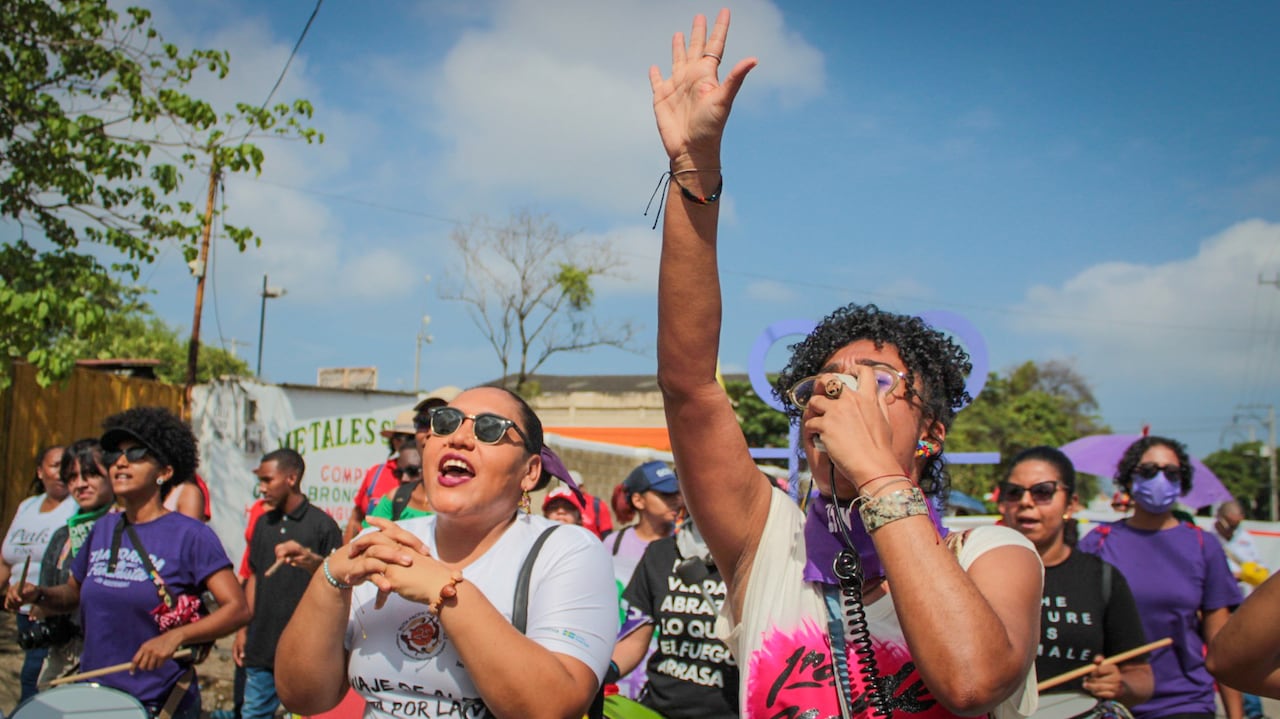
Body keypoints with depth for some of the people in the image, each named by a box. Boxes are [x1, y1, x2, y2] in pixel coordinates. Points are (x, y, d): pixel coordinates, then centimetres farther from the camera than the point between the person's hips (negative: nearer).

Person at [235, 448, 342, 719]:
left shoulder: (322, 524, -7)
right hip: (261, 646, 6)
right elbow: (255, 577, 16)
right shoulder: (264, 523, 11)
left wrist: (311, 560, -24)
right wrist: (243, 630, 13)